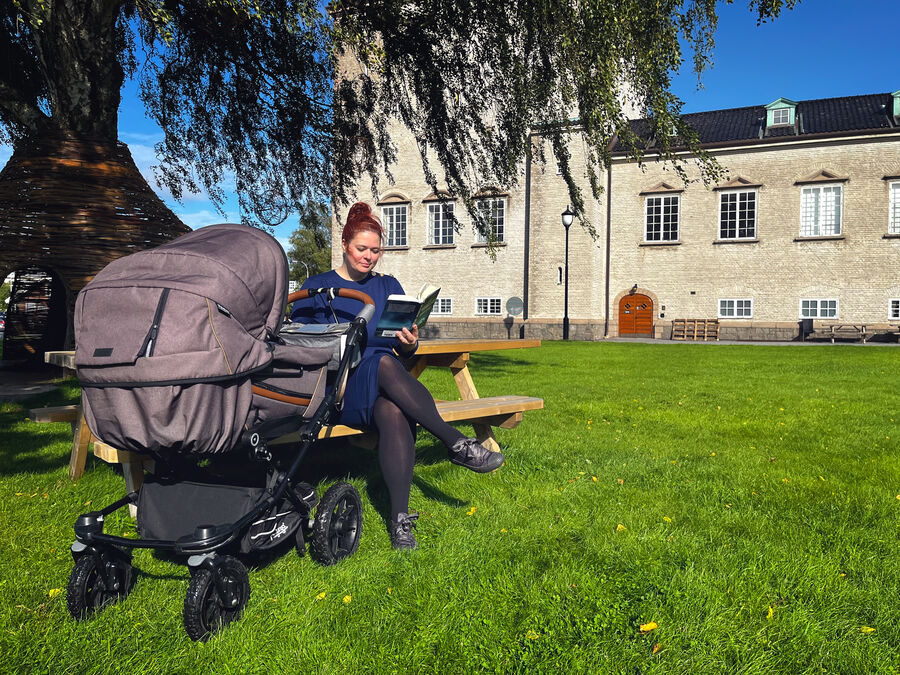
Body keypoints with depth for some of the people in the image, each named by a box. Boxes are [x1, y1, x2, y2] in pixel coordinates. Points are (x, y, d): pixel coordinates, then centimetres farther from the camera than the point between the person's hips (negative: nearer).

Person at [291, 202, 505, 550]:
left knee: (393, 411, -36)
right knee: (384, 364, -37)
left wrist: (410, 344, -9)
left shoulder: (388, 286, 20)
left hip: (384, 385, 2)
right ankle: (456, 444, -36)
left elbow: (402, 349, 16)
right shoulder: (317, 287, 12)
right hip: (337, 388, -2)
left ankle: (400, 518, -40)